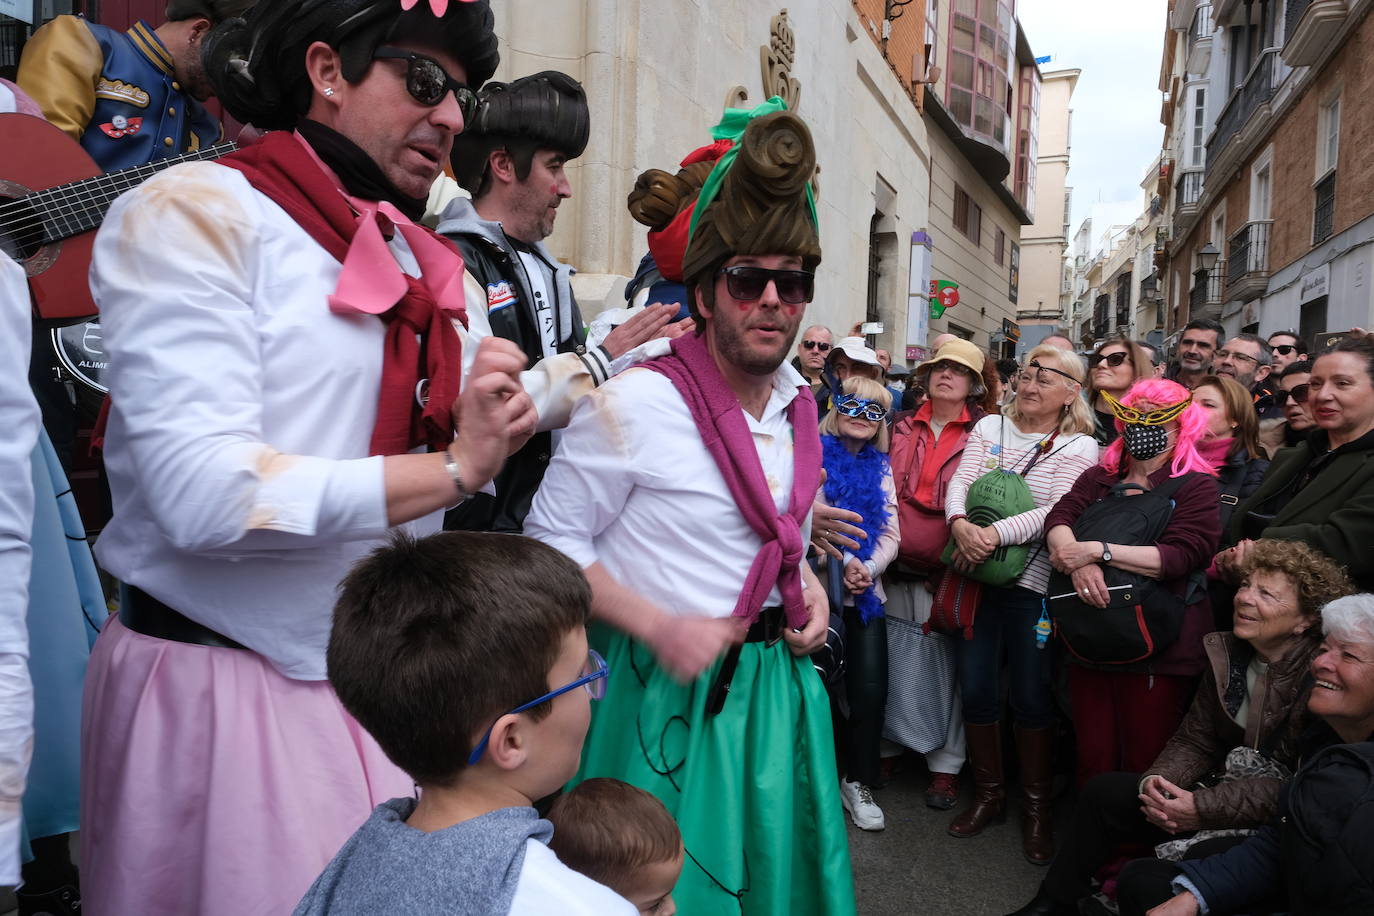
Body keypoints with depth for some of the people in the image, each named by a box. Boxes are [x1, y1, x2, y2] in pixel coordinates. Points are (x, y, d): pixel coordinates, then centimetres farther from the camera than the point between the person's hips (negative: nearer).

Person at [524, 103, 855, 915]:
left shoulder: (795, 402, 4)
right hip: (668, 690, -6)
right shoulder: (637, 403, -18)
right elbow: (552, 538, -14)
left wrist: (808, 586, 2)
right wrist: (658, 628, -22)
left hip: (774, 685, 7)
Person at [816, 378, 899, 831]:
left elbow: (891, 533, 8)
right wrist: (842, 560, -16)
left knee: (871, 689, 0)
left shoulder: (880, 466, 13)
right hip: (818, 589, -4)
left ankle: (859, 782, 17)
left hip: (866, 592, 4)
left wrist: (868, 567, -9)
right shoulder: (815, 455, -3)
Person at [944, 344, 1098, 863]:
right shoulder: (989, 428, 10)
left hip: (1033, 582, -3)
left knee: (1032, 698, 3)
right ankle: (988, 793, 26)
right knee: (975, 689, 7)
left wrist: (996, 534, -25)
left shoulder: (1079, 447, 0)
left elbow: (1057, 512, -13)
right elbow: (959, 483, 0)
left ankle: (1037, 806, 22)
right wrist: (960, 522, -21)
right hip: (976, 575, 3)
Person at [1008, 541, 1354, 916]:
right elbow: (1193, 740, 7)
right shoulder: (1226, 655, 2)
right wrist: (1157, 782, -14)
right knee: (1104, 790, -3)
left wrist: (1203, 809, -26)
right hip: (1222, 790, 7)